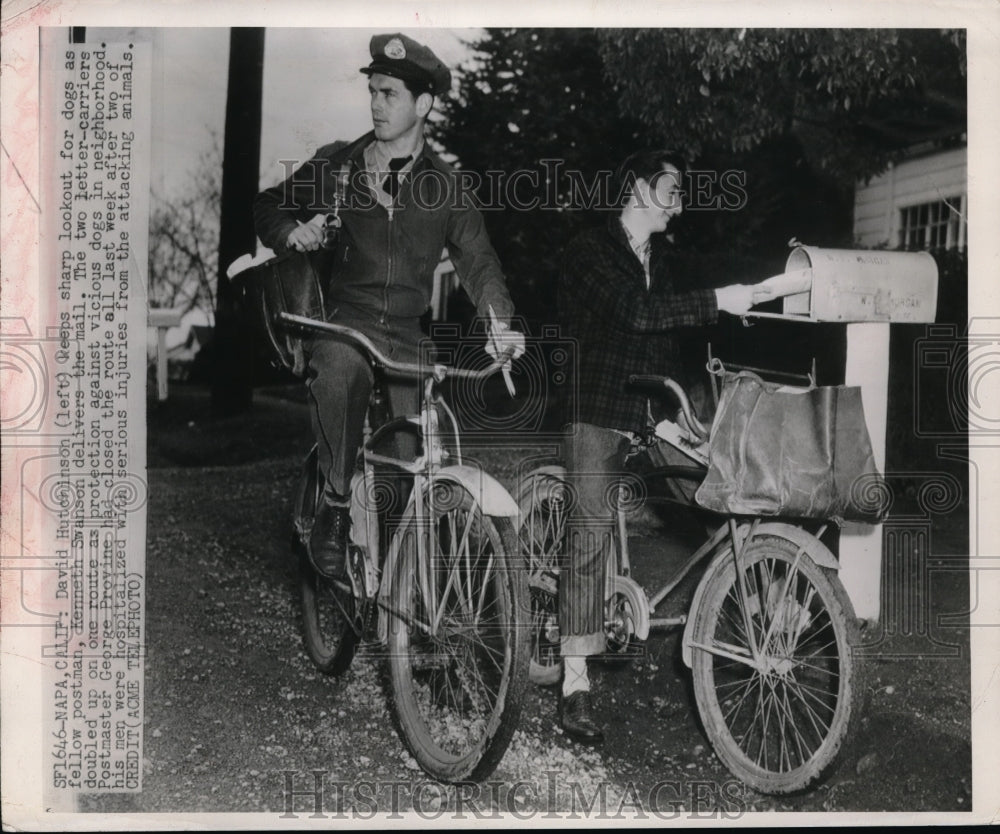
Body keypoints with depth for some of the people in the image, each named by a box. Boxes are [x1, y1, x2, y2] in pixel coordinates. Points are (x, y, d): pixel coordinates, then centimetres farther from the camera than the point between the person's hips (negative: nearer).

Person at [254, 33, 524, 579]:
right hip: (344, 318, -1)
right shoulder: (338, 165, 8)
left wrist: (498, 322, -13)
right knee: (340, 368, -37)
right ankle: (335, 501, -21)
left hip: (407, 333, 1)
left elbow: (476, 259, 5)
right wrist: (290, 230, -9)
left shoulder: (444, 187, 9)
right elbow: (268, 205, 15)